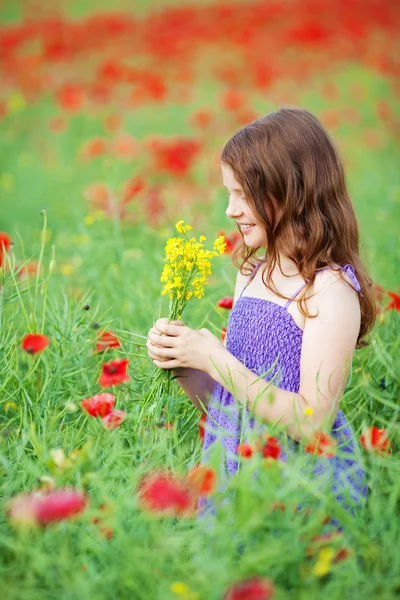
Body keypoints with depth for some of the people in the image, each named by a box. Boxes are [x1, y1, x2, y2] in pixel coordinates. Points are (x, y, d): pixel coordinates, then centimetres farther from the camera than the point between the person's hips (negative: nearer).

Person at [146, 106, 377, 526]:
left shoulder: (332, 290, -13)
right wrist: (180, 363, -5)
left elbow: (312, 422, -19)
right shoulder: (251, 276, 9)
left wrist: (215, 359, -17)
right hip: (230, 476, 6)